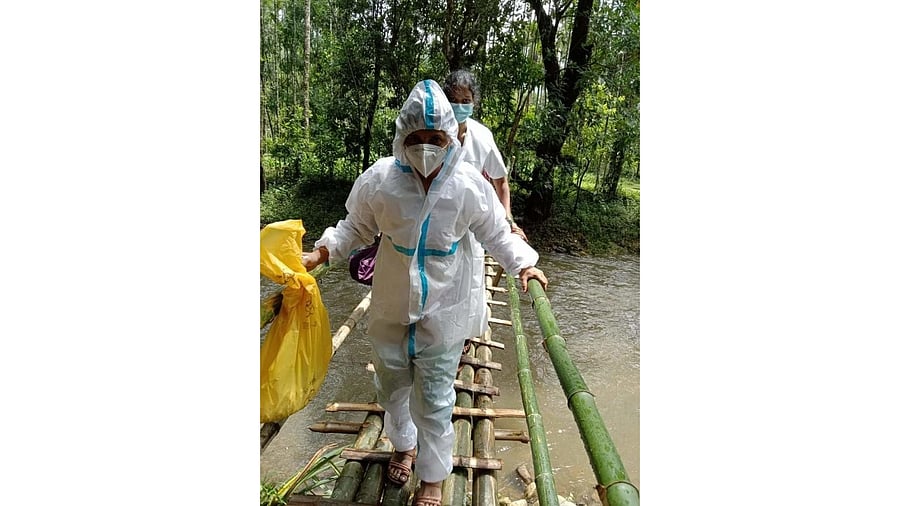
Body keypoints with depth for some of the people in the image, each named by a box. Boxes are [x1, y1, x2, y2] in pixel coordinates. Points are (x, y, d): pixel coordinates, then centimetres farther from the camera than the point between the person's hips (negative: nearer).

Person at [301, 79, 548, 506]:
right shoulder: (379, 179, -14)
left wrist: (522, 264, -16)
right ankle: (404, 445, 54)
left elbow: (498, 235, -1)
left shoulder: (470, 186, -16)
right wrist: (318, 253, -10)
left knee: (434, 400, 9)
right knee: (392, 385, 23)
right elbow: (355, 228, 2)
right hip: (391, 309, 3)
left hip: (443, 312, -2)